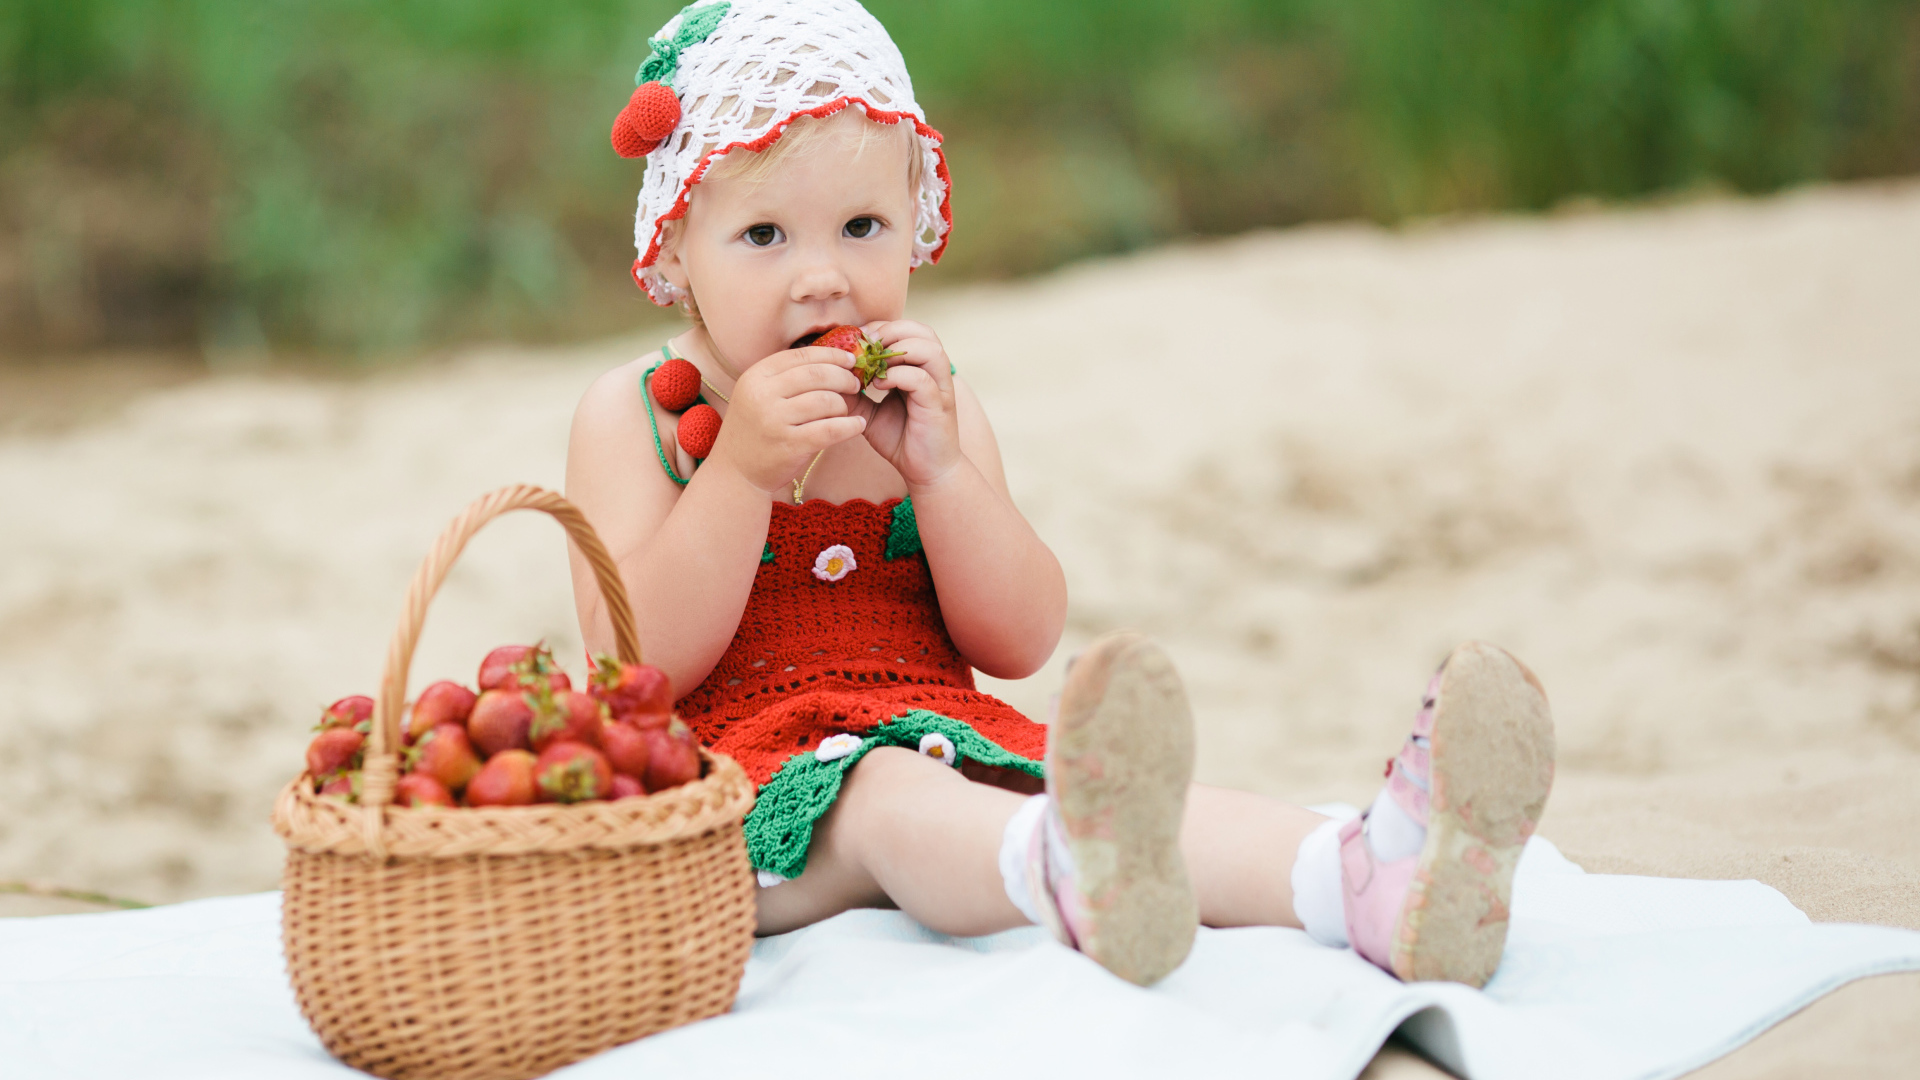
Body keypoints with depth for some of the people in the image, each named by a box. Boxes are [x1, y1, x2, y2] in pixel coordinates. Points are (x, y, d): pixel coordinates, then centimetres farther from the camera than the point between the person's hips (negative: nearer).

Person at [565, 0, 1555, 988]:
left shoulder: (929, 402, 15)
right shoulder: (633, 416, 3)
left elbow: (1020, 644, 6)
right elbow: (634, 667, -10)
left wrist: (940, 468, -9)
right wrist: (741, 468, -18)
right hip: (753, 781, -4)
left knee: (1095, 785, -28)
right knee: (887, 797, -38)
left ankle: (1378, 879, -56)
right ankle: (1074, 876, -74)